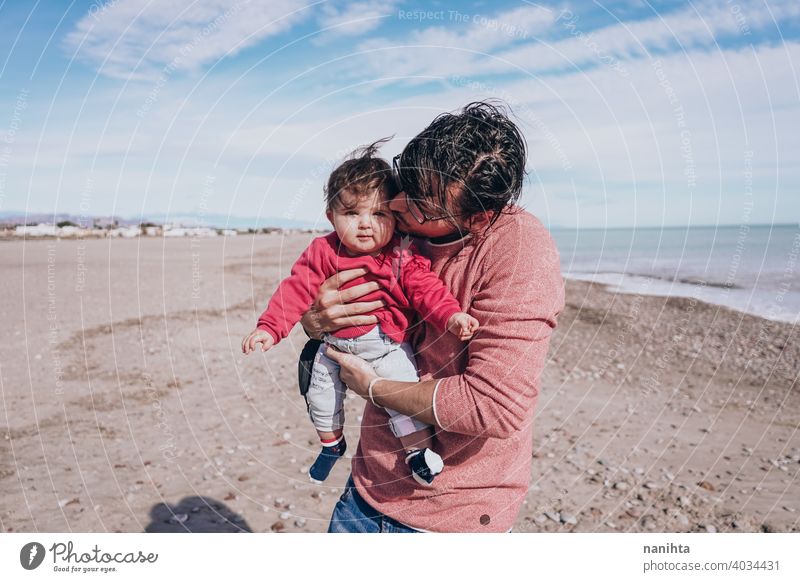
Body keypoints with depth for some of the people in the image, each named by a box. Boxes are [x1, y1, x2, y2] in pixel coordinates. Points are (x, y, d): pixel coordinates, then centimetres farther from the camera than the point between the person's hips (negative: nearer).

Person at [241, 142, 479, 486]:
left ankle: (419, 450, 7)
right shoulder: (322, 253, -11)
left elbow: (426, 289, -18)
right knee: (321, 396, 17)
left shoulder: (403, 255, -16)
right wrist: (269, 328, -19)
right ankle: (331, 443, 45)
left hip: (386, 345, -3)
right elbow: (297, 289, -11)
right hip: (335, 344, 4)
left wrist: (450, 316, -36)